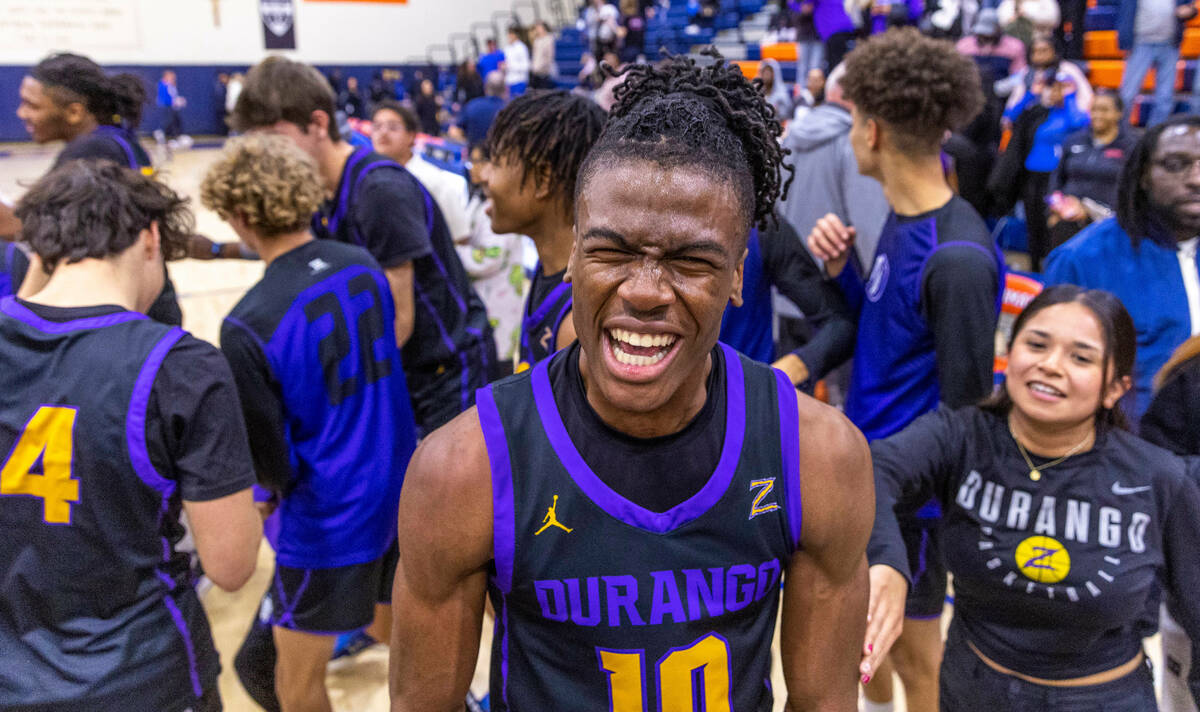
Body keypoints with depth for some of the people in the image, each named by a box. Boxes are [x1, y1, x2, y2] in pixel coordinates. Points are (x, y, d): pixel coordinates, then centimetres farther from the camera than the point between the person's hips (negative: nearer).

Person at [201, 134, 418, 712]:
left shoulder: (247, 326, -24)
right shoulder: (364, 267, -5)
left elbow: (271, 466, -17)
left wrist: (278, 484, 5)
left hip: (328, 518, -6)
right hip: (400, 489, 7)